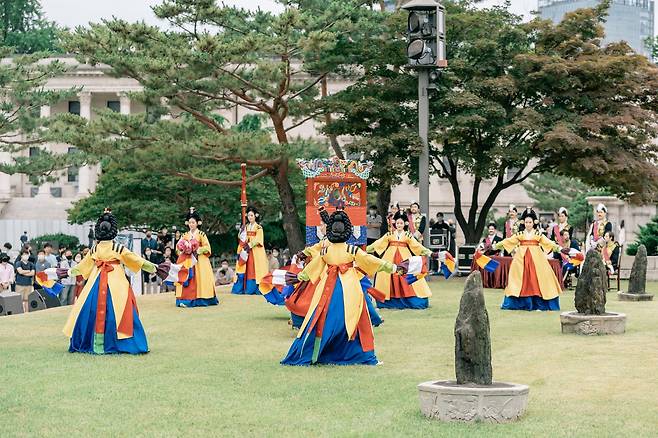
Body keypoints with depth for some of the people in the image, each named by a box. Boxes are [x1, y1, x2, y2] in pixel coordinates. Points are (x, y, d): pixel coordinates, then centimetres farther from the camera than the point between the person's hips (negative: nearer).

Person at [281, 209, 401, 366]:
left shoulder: (324, 252, 1)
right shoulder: (353, 250, -7)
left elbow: (312, 267, 16)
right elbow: (371, 261, -1)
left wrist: (301, 276, 35)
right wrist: (391, 267, 10)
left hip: (329, 290, 2)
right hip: (349, 290, -2)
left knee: (322, 322, 5)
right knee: (351, 321, 6)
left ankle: (313, 356, 7)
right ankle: (363, 355, 11)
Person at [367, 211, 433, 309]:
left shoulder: (408, 235, 6)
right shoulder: (389, 235, 9)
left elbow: (416, 245, 0)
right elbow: (378, 243, 6)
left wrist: (426, 251, -11)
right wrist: (367, 248, 1)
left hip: (404, 257, -1)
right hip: (390, 258, 1)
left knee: (405, 277, -10)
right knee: (390, 277, -4)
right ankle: (389, 300, 2)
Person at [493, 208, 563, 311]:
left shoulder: (538, 235, 5)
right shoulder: (520, 235, 8)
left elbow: (549, 243, -3)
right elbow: (507, 241, 7)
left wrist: (559, 248, -16)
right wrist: (495, 246, 2)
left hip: (536, 259, -1)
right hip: (522, 259, 1)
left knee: (535, 279, -5)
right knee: (522, 279, -3)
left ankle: (539, 305, -1)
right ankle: (522, 304, 3)